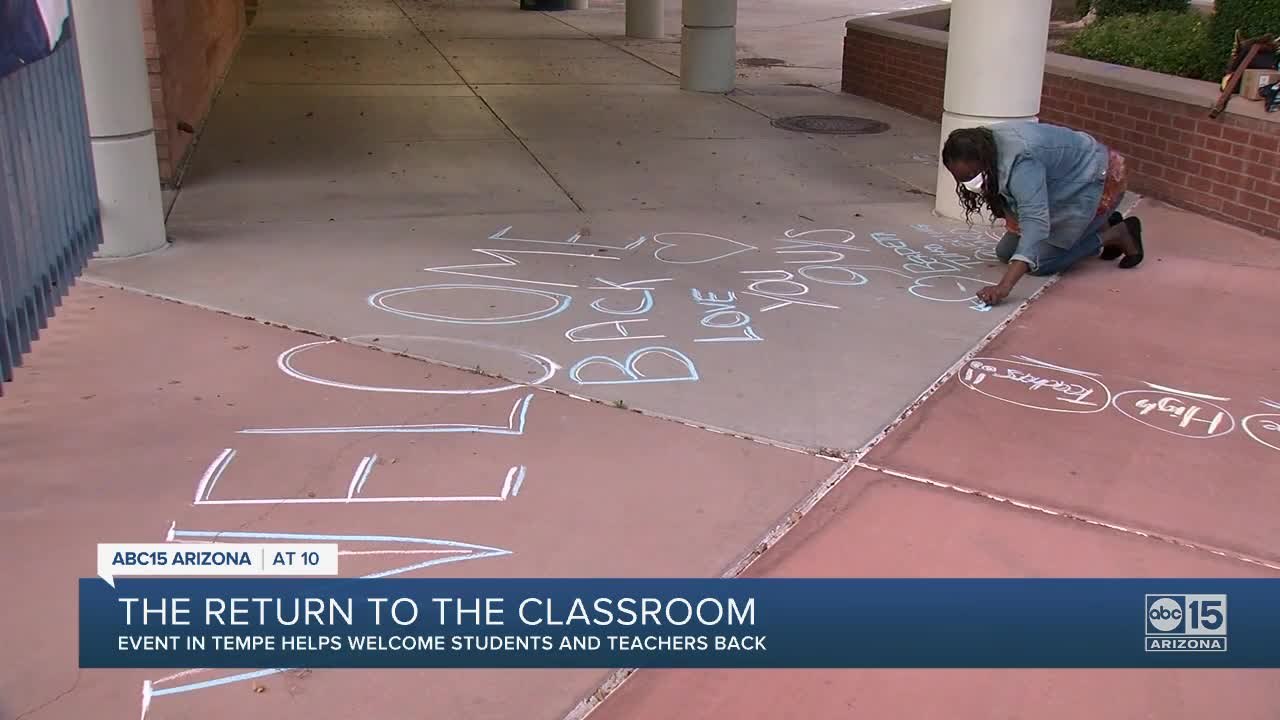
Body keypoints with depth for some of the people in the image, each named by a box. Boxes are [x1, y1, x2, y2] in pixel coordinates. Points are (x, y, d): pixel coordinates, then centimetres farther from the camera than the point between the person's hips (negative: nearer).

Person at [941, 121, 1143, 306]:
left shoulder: (1020, 162, -39)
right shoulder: (984, 145, -13)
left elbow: (1035, 222, -50)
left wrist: (1004, 286, -58)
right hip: (1063, 187, 9)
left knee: (1040, 261, -19)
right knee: (1006, 252, 4)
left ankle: (1117, 234, 1)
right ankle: (1100, 224, 19)